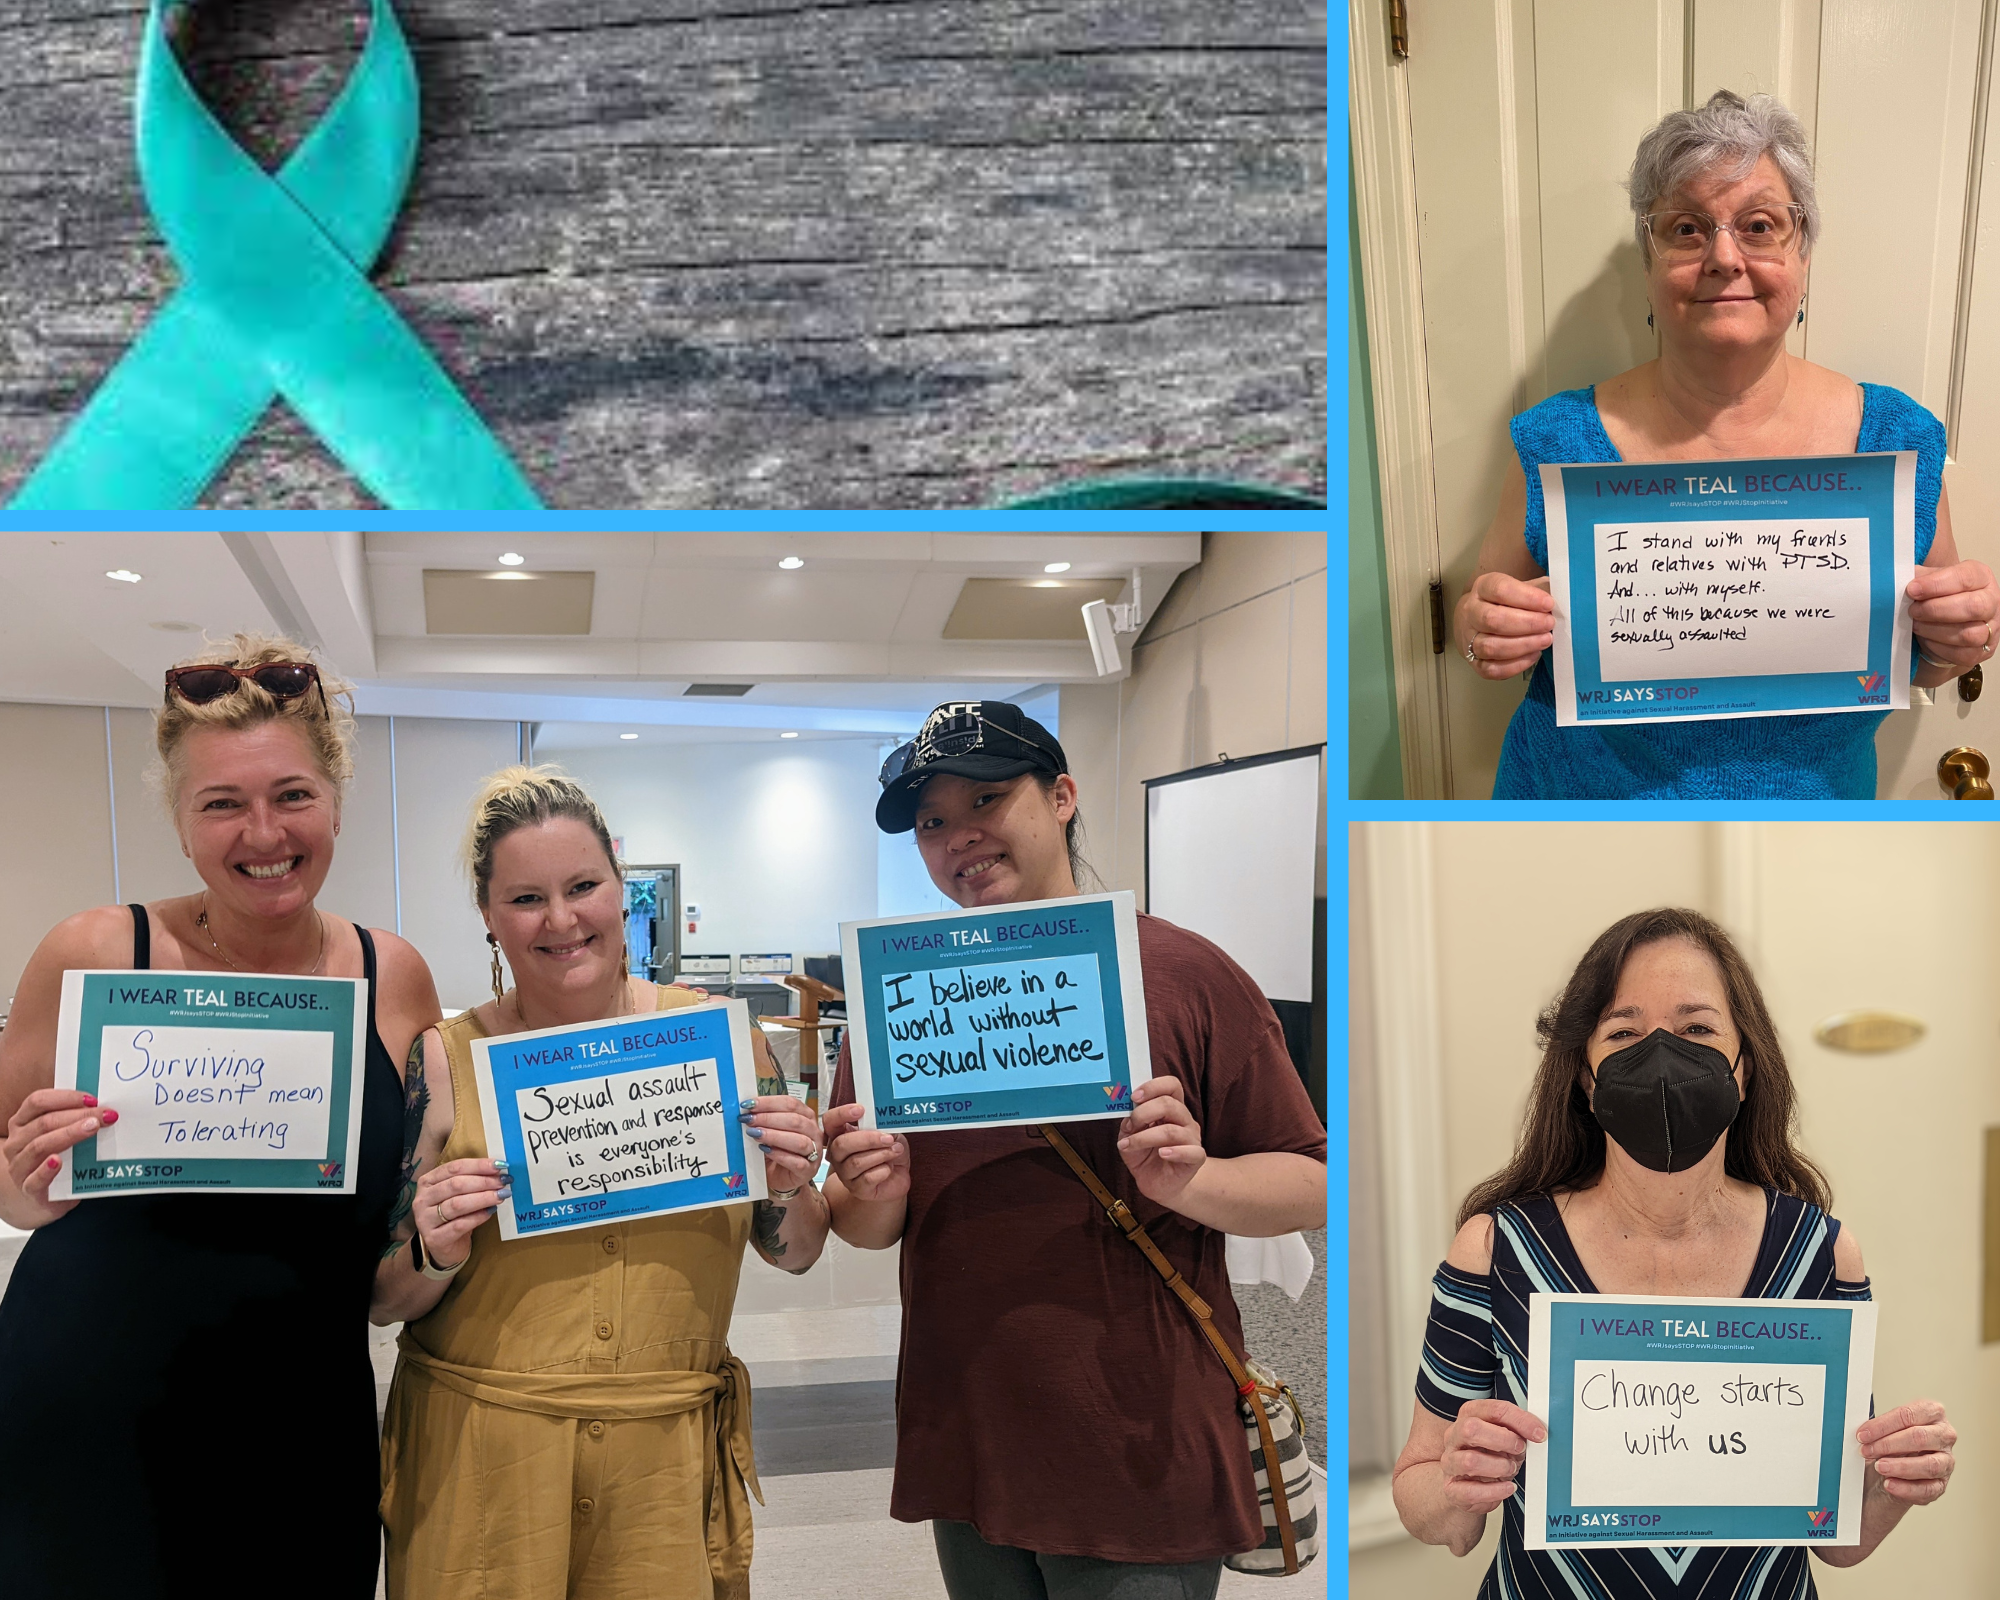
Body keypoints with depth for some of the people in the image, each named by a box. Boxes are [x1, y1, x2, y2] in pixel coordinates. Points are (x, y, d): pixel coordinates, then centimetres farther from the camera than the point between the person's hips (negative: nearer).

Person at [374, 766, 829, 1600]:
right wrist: (436, 1256, -19)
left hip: (667, 1457, 1)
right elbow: (385, 1302, 0)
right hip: (478, 1459, -1)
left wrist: (792, 1188, -15)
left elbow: (793, 1252, 5)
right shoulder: (443, 1061, -7)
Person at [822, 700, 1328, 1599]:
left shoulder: (1182, 974, -8)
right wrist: (876, 1195, -15)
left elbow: (1311, 1187, -6)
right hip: (964, 1453, 4)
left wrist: (1189, 1181, -25)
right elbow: (864, 1231, 8)